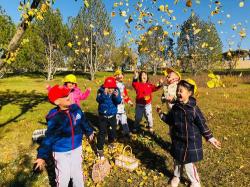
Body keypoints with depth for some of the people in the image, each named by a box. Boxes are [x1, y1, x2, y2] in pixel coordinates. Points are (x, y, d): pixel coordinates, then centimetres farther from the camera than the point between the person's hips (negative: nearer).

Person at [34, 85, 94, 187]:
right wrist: (42, 156, -15)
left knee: (78, 173, 25)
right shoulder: (54, 118, -25)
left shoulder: (76, 108, -12)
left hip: (77, 148, 5)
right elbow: (49, 139, -17)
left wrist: (89, 132, 18)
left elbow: (83, 121, 5)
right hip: (61, 152, -4)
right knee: (63, 177, 13)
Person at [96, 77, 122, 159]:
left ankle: (111, 142, 48)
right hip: (103, 115, -3)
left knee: (112, 130, 18)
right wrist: (104, 94, -42)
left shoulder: (116, 90, -7)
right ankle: (99, 149, 9)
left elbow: (119, 101, -15)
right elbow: (98, 100, -27)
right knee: (102, 132, -4)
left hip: (112, 115, 3)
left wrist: (117, 96, -35)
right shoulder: (101, 90, -14)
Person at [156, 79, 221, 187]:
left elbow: (202, 125, -9)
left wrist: (211, 138, -9)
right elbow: (170, 121, 8)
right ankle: (176, 176, 47)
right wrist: (161, 114, 3)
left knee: (188, 163, 4)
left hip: (190, 141, -4)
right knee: (177, 160, 20)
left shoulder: (193, 109, -17)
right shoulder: (175, 107, -3)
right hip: (178, 140, 5)